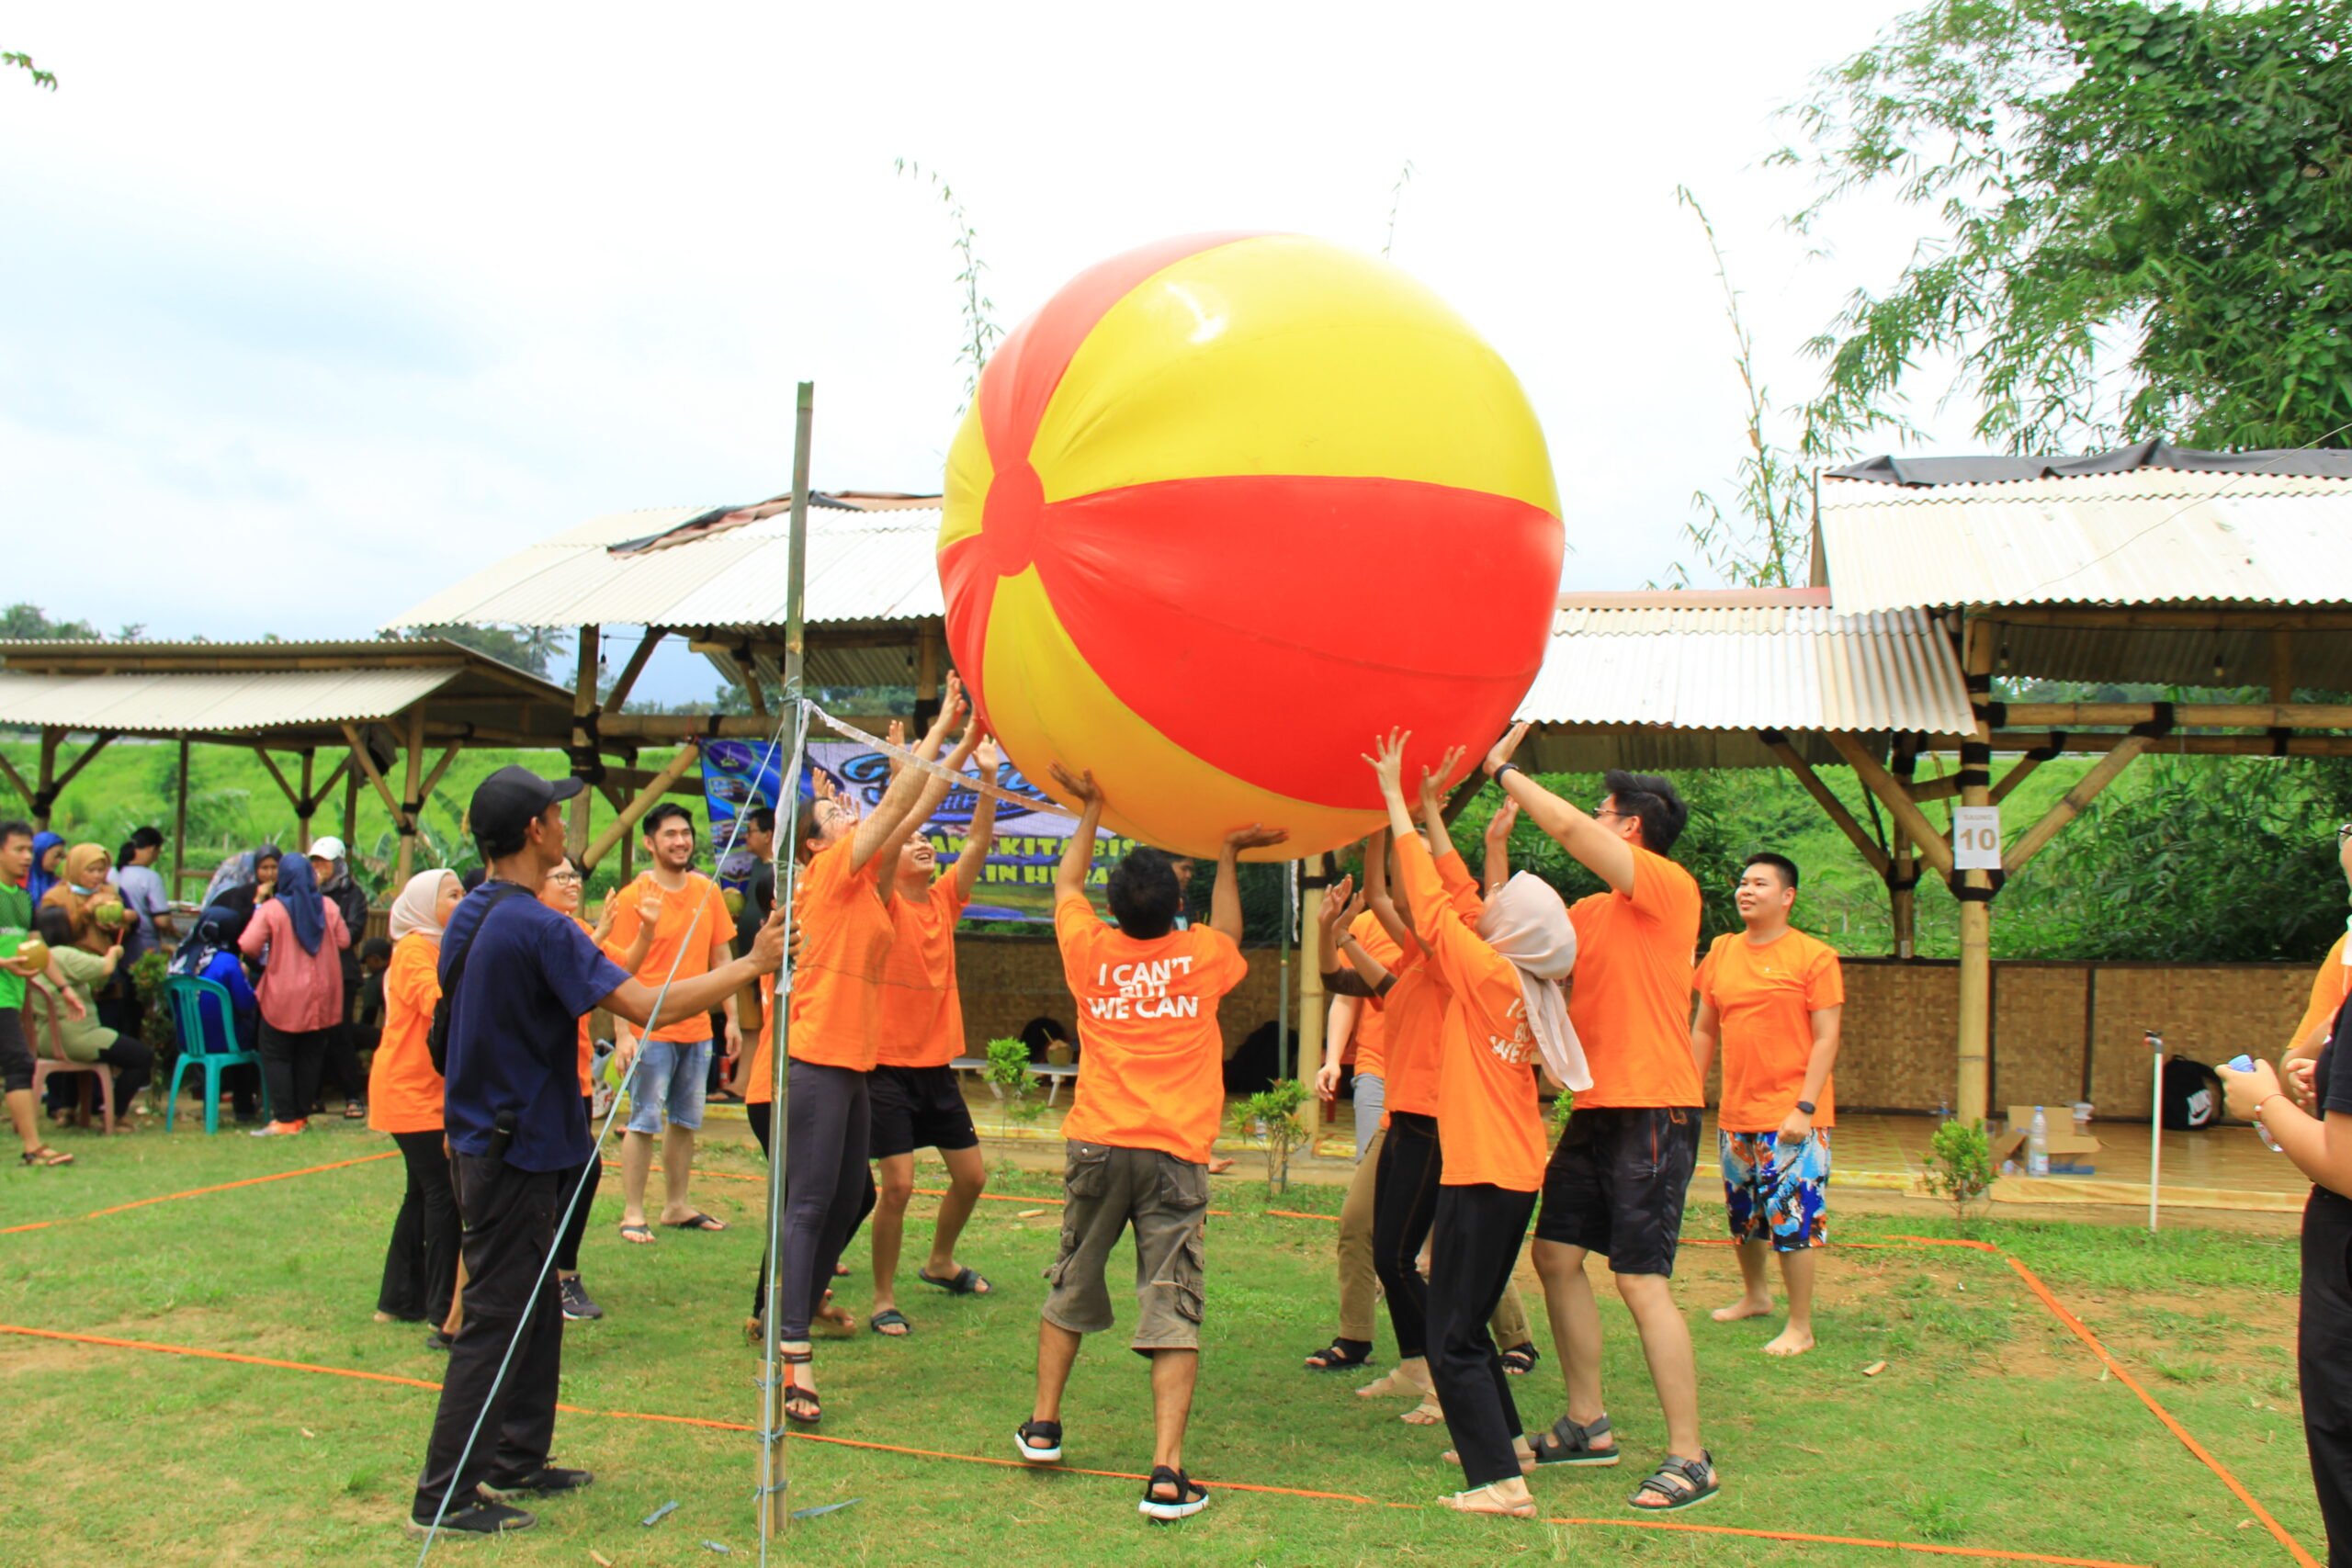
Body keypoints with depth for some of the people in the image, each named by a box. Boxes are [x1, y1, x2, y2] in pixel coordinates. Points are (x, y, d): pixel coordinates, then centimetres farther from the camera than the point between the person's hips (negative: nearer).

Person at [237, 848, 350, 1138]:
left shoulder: (271, 909, -11)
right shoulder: (328, 907, 0)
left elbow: (248, 946, -17)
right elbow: (344, 941, 7)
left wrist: (262, 959, 4)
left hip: (284, 997, -4)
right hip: (320, 997, 4)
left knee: (276, 1055, 4)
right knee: (310, 1055, 13)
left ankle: (285, 1119, -3)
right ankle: (302, 1115, 16)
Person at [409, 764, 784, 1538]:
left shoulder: (470, 916, 8)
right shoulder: (540, 928, -22)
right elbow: (647, 1006, -27)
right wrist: (752, 964, -20)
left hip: (489, 1139, 10)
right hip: (514, 1150, -10)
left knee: (535, 1308, 19)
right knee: (496, 1321, -1)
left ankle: (518, 1458, 29)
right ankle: (444, 1496, 8)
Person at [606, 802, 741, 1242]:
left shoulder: (708, 891, 7)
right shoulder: (633, 897, -7)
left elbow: (721, 958, 13)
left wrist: (732, 1017, 8)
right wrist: (623, 1033, -15)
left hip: (697, 1029, 5)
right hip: (651, 1030, -5)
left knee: (685, 1122, 13)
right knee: (643, 1123, 0)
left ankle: (677, 1206, 24)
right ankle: (632, 1213, 8)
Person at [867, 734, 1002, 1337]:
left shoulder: (944, 900, 7)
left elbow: (978, 841, -1)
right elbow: (906, 814, -19)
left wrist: (988, 777, -12)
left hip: (937, 1064, 6)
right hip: (889, 1065, -6)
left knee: (972, 1174, 12)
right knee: (899, 1184, -10)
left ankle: (941, 1263, 36)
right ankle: (884, 1297, 6)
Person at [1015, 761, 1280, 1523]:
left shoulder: (1089, 952, 1)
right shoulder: (1202, 957, 0)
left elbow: (1065, 885, 21)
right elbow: (1228, 931, 25)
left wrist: (1090, 812, 29)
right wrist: (1228, 855, 33)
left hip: (1097, 1146, 2)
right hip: (1176, 1154, -2)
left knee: (1071, 1288, 20)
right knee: (1172, 1311, -2)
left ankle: (1042, 1426, 30)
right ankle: (1167, 1474, -7)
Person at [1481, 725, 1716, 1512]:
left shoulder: (1668, 886, -10)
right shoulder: (1592, 911, 15)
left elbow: (1569, 827, -19)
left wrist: (1502, 771, -9)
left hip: (1653, 1109, -9)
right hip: (1597, 1108, 9)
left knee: (1642, 1282, -8)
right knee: (1556, 1254, 12)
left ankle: (1690, 1458, 2)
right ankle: (1587, 1425, 25)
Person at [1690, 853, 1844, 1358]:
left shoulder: (1815, 956, -8)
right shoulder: (1722, 951, 7)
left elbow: (1826, 1038, -11)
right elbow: (1704, 1031, 13)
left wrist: (1804, 1108, -17)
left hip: (1791, 1117, -6)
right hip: (1735, 1114, 6)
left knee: (1791, 1220, -2)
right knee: (1743, 1215, 18)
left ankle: (1800, 1328, 11)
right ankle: (1755, 1296, 39)